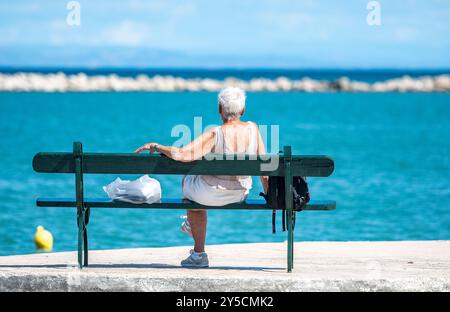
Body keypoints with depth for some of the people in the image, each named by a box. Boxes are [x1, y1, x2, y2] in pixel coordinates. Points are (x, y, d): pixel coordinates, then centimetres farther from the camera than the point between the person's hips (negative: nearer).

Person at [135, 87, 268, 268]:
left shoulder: (215, 134, -24)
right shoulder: (252, 129, -10)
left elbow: (182, 154, -33)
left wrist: (156, 147, -17)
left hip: (212, 194, -5)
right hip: (241, 194, 5)